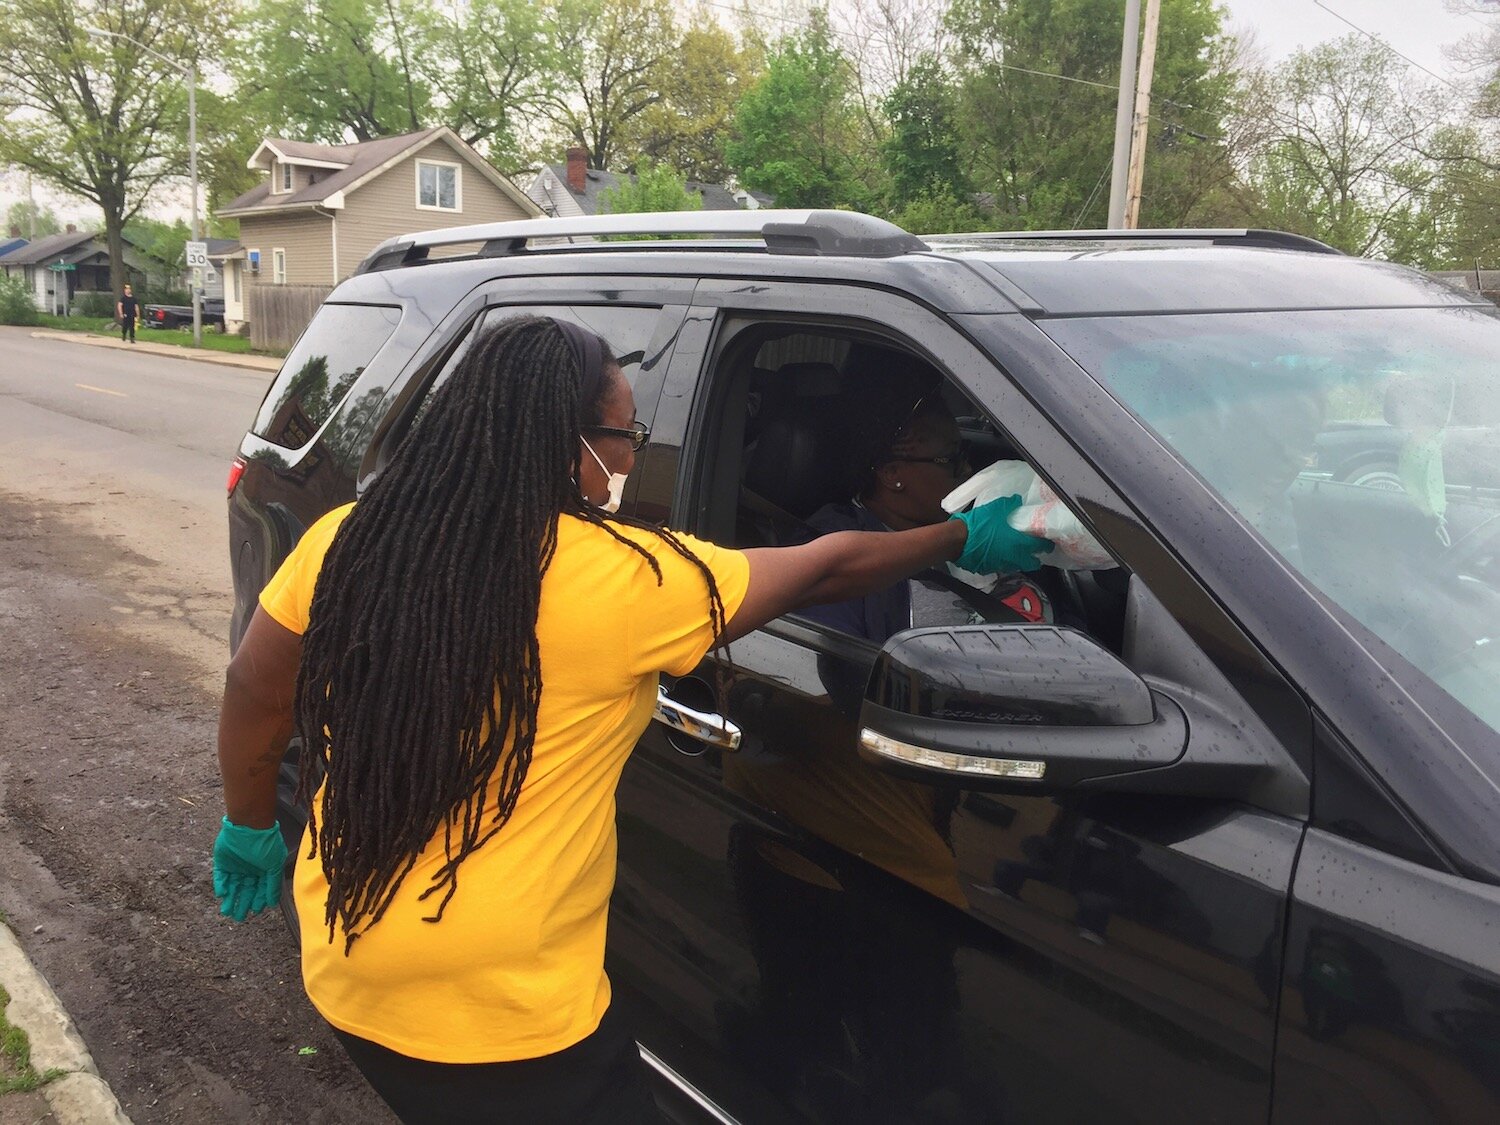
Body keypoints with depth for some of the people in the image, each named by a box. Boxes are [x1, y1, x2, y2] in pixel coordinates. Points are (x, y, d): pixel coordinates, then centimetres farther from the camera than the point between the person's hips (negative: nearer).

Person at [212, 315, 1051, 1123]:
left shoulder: (348, 542, -5)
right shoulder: (626, 576, -18)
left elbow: (254, 693, 6)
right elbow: (828, 570, -7)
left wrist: (250, 829, 24)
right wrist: (964, 539, 9)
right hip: (509, 1011, -6)